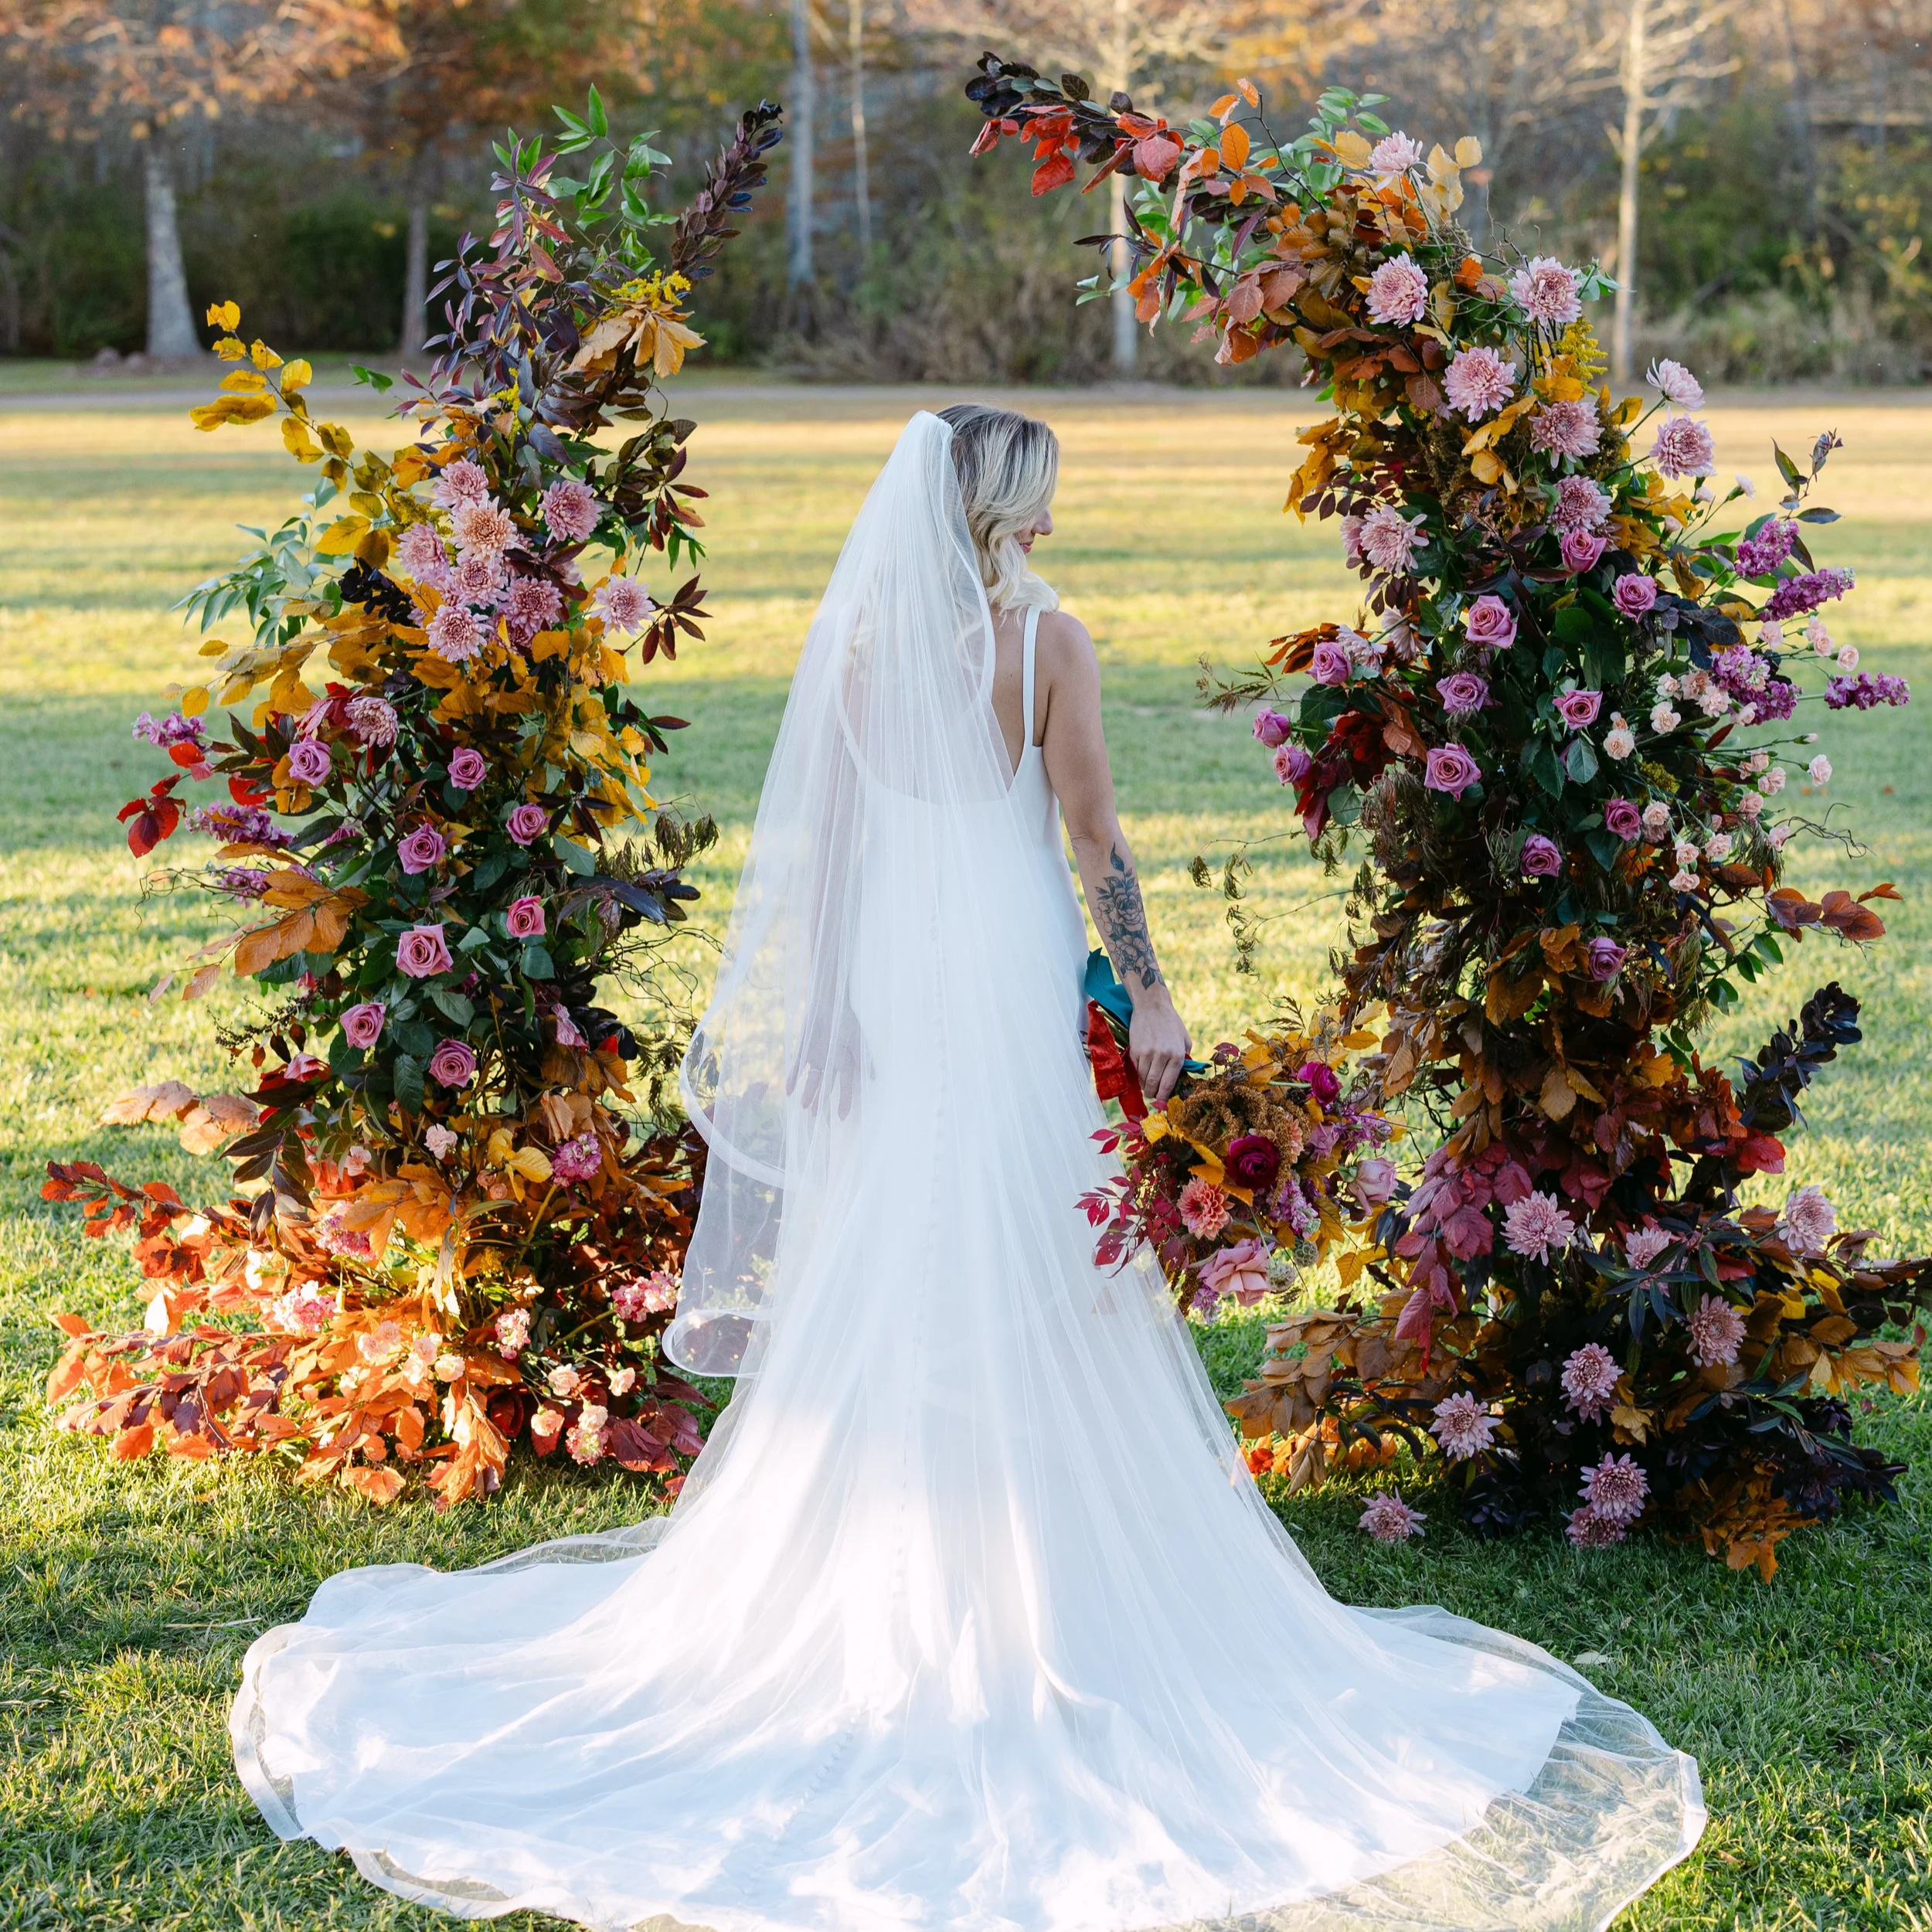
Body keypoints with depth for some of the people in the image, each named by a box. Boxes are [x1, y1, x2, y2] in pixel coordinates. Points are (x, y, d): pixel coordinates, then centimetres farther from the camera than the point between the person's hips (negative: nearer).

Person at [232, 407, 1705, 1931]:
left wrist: (823, 1005, 8)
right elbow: (1095, 839, -9)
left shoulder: (861, 640, 1)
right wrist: (1149, 994, -2)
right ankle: (1026, 1580, 12)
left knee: (883, 1279, 11)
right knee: (1028, 1282, 5)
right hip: (1014, 974, -4)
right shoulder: (1047, 638, -9)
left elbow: (826, 838, 2)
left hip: (890, 975, 4)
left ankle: (877, 1575, 20)